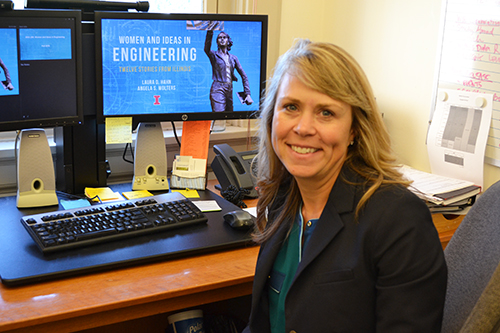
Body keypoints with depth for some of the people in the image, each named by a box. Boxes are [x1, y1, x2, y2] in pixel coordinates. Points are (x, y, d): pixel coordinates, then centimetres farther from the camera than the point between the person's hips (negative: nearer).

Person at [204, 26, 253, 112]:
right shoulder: (214, 55, 3)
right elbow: (207, 49, -21)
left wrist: (247, 93, 4)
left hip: (229, 90, 5)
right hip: (218, 90, -5)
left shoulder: (233, 58, 13)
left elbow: (243, 75, 13)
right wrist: (210, 32, -36)